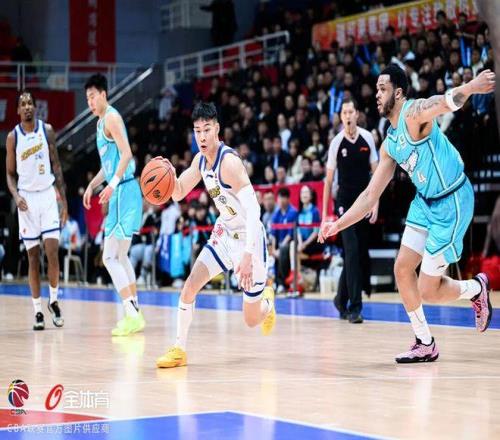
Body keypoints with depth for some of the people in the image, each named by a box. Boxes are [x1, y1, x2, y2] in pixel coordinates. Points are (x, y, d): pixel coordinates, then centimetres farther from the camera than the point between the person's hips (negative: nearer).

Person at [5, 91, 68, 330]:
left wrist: (64, 200, 2)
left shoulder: (47, 130, 1)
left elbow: (56, 165, 6)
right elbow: (10, 173, 6)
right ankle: (37, 311, 9)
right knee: (33, 258, 2)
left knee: (52, 252, -8)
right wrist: (16, 196, -13)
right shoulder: (13, 137, -1)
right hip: (27, 198, 0)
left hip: (48, 195, 0)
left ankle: (54, 301, 12)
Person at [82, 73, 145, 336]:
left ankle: (132, 315, -14)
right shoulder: (101, 121, 19)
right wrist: (92, 185, 21)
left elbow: (126, 154, -22)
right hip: (120, 194, 10)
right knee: (119, 256, 16)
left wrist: (113, 183, -31)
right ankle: (134, 313, 20)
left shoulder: (111, 118, -10)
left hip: (124, 191, -10)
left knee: (110, 258, -12)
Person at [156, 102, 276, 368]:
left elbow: (253, 210, -34)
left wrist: (248, 256, -42)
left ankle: (267, 299, 39)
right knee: (190, 285, -12)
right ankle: (179, 349, -1)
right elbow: (178, 193, 10)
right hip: (224, 234, 6)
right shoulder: (200, 160, -2)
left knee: (252, 320, 3)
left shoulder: (229, 162, -28)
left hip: (249, 239, -6)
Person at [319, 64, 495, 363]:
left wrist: (472, 87, -64)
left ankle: (477, 288, 24)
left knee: (428, 291, -6)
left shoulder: (414, 113, -17)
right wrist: (338, 225, 11)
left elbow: (447, 102, -42)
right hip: (425, 201, 9)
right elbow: (371, 195, 16)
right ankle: (425, 345, 19)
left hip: (452, 203, -9)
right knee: (403, 269, 7)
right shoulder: (390, 144, 10)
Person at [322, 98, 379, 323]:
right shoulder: (336, 143, -5)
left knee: (360, 255, 7)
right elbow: (328, 180, 1)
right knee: (352, 252, -13)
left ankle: (341, 299, 25)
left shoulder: (367, 138, 0)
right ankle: (354, 307, -12)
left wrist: (375, 203, -3)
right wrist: (324, 213, -1)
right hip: (345, 204, -3)